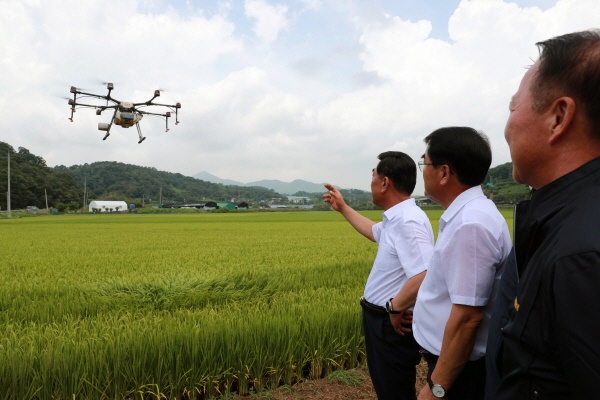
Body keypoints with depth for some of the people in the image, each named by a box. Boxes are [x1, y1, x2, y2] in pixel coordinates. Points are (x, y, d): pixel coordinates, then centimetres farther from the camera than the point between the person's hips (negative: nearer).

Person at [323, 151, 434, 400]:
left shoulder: (407, 222, -26)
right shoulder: (397, 219, 8)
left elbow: (425, 277, -37)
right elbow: (374, 232, 30)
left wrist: (396, 307, -22)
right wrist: (343, 208, 33)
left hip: (393, 325, -10)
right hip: (383, 320, 10)